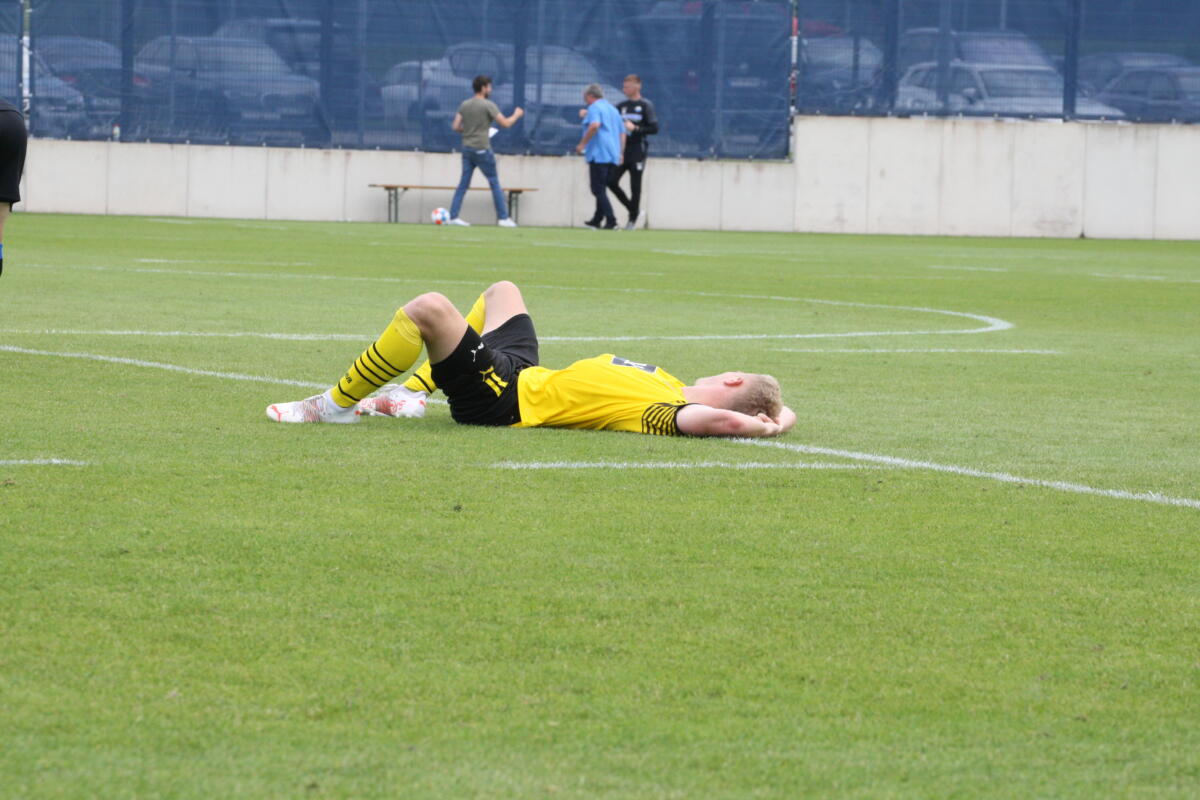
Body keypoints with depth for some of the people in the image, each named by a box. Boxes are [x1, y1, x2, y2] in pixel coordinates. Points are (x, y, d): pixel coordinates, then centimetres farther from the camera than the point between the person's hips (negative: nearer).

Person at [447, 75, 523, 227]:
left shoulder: (465, 105, 6)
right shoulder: (488, 106, -11)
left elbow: (456, 127, 6)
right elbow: (505, 123, -11)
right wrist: (517, 114, 7)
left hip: (467, 148, 6)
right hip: (482, 150, -6)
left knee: (463, 183, 8)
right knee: (494, 183, 3)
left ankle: (453, 216, 4)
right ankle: (503, 218, 6)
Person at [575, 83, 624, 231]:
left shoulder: (594, 108, -4)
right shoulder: (613, 109, 22)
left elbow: (595, 125, -23)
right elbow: (622, 133, 23)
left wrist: (582, 144, -18)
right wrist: (620, 152, 28)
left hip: (598, 154, -8)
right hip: (613, 156, 8)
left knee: (598, 190, -9)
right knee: (601, 189, 15)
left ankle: (611, 219, -20)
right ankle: (597, 220, 17)